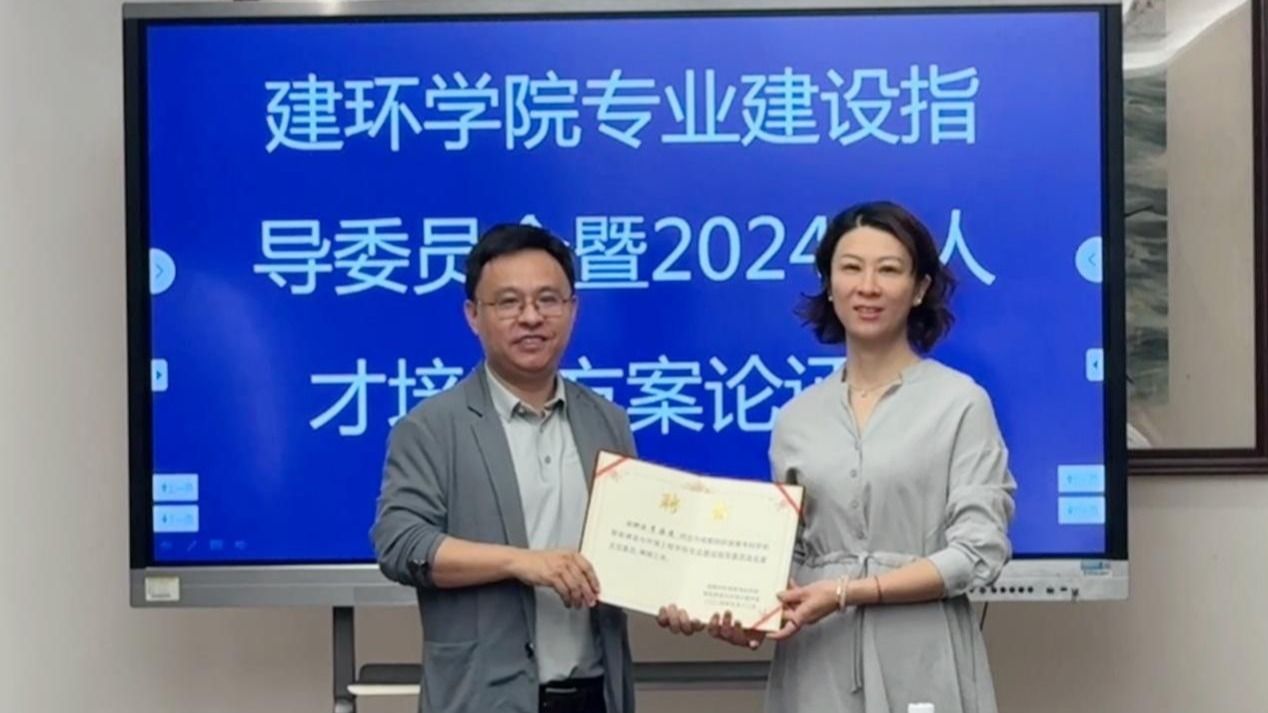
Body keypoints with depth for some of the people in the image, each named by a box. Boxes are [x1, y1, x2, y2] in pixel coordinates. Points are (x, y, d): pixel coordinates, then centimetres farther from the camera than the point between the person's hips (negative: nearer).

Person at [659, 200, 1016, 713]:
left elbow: (979, 550, -9)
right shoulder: (796, 418, 8)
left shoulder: (962, 402, -3)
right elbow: (789, 552, 11)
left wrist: (847, 592, -16)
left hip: (920, 665, -3)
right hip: (816, 666, 3)